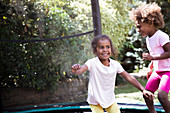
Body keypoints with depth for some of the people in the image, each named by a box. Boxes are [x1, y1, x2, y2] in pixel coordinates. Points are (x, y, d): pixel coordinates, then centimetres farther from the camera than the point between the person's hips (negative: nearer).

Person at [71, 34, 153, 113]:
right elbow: (80, 71, -34)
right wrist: (76, 69, -58)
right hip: (95, 101, -3)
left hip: (110, 100, 4)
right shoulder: (92, 63, -19)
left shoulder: (115, 64, -8)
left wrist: (143, 90, -5)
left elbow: (129, 78, -1)